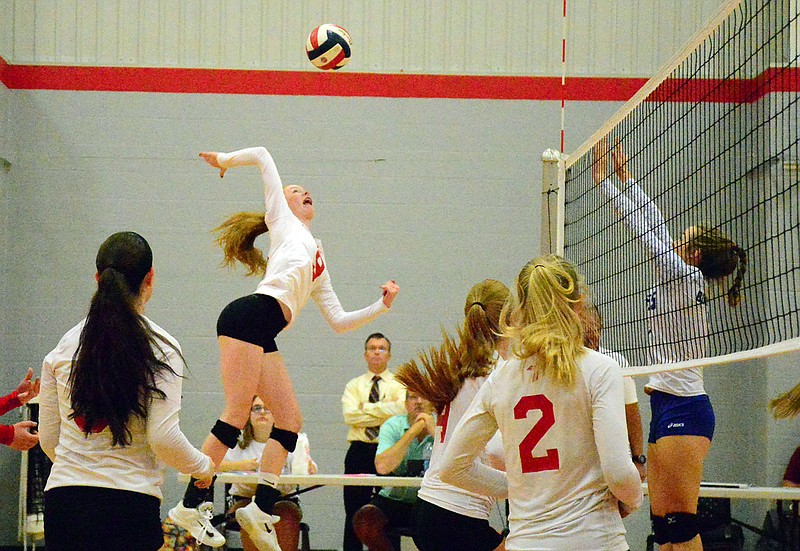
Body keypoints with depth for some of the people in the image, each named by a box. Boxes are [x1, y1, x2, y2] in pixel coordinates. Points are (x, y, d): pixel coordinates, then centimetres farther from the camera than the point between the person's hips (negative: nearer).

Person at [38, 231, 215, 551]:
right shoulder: (160, 348, -5)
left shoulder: (65, 346, 7)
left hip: (62, 501, 4)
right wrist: (203, 467, 9)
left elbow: (48, 439, 11)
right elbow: (164, 438, -10)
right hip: (129, 505, -4)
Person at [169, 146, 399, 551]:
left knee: (290, 421, 1)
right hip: (248, 317, -8)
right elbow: (262, 156, 15)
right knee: (236, 416, -14)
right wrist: (225, 160, 26)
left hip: (263, 335, 8)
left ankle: (260, 510, 3)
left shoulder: (317, 262, 31)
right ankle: (190, 506, -14)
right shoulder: (282, 220, 16)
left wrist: (382, 305, 22)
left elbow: (338, 321, 28)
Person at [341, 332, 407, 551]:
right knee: (354, 515, 2)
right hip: (359, 453, 2)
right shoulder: (354, 386, 12)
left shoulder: (399, 385, 8)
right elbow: (350, 415, -6)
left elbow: (401, 409, -13)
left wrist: (366, 408, -8)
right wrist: (385, 413, -9)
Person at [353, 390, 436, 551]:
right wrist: (413, 431, -15)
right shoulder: (393, 426, 0)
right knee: (365, 519, -27)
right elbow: (382, 467, -19)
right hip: (393, 500, 1)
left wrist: (434, 431, -15)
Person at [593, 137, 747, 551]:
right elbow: (654, 222, 22)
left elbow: (643, 226, -7)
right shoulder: (678, 278, 15)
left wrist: (604, 179, 0)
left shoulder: (684, 275, -8)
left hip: (682, 409, -10)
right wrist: (625, 175, 26)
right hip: (669, 405, 10)